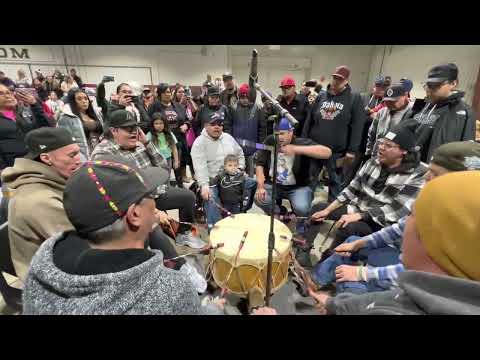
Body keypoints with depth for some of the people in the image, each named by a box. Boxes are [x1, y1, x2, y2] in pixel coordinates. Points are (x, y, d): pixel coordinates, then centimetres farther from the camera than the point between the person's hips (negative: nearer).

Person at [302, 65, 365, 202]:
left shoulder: (354, 98, -2)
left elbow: (357, 126, -8)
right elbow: (309, 120, 10)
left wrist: (352, 150, -13)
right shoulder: (321, 96, 10)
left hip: (337, 151, -3)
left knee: (336, 182, 8)